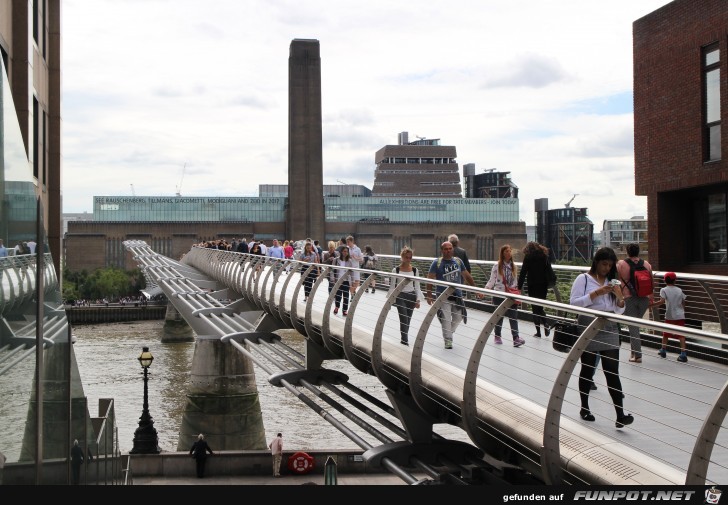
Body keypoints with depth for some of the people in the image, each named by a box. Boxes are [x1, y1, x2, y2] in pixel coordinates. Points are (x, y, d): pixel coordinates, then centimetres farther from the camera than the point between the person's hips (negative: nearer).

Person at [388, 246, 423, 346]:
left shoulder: (414, 270, 1)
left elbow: (417, 286, 5)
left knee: (408, 320, 10)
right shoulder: (396, 270, -5)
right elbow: (392, 286, -2)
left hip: (411, 296, 3)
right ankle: (404, 340, -5)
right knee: (404, 319, -11)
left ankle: (404, 338, 27)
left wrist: (418, 300, 0)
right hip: (400, 296, -3)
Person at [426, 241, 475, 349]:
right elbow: (430, 279, -4)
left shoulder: (458, 261, 6)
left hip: (457, 295, 4)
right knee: (446, 319, -8)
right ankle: (448, 341, 3)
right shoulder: (437, 263, -5)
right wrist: (429, 296, -9)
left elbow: (467, 276, 15)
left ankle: (448, 333, 36)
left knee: (458, 318, 12)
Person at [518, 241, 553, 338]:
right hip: (543, 285, 3)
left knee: (535, 308, 4)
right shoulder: (544, 256, 6)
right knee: (540, 307, 16)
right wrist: (550, 283, 8)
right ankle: (546, 324, -5)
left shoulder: (528, 257, -4)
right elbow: (550, 271, 4)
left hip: (532, 286, -3)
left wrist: (520, 286, -3)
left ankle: (538, 331, 1)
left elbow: (523, 272, -7)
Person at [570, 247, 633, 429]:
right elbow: (574, 302, -12)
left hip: (609, 331, 4)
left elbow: (619, 311, 16)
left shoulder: (612, 282, 15)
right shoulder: (583, 279, 0)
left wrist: (620, 297, -5)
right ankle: (584, 408, 23)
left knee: (613, 372, -5)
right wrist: (596, 293, -17)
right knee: (587, 370, 7)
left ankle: (620, 415, -11)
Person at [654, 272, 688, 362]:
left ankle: (663, 351, 27)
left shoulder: (664, 290, -4)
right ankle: (683, 354, -12)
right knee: (681, 335, -2)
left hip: (670, 316, -2)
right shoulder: (679, 290, 8)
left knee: (665, 333, 17)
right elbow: (683, 303, 11)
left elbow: (662, 301, -17)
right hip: (680, 315, 2)